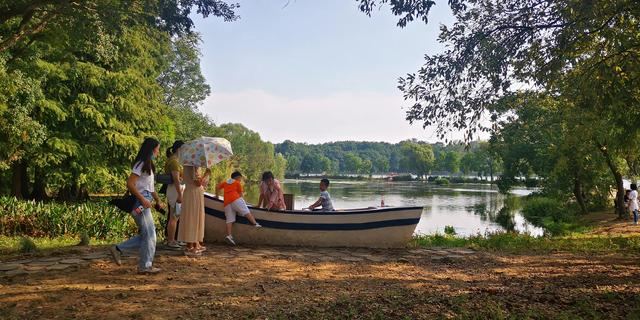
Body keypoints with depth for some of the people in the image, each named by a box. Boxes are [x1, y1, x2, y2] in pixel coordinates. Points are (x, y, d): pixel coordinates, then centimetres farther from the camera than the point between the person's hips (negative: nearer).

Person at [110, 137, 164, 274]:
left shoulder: (148, 165, 19)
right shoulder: (141, 164, -11)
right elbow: (130, 183, -21)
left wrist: (158, 201, 18)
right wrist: (143, 199, -24)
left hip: (145, 202, 10)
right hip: (139, 203, -10)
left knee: (146, 234, 11)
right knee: (149, 234, -3)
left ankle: (118, 249, 16)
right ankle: (145, 266, 8)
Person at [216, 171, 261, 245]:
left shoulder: (225, 182, 31)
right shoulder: (237, 183, 16)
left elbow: (217, 187, 25)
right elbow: (241, 194, 11)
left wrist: (216, 195, 36)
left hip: (227, 203, 4)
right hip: (235, 199, -4)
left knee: (229, 220, -3)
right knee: (246, 212, -9)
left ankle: (229, 235, -14)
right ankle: (255, 223, -23)